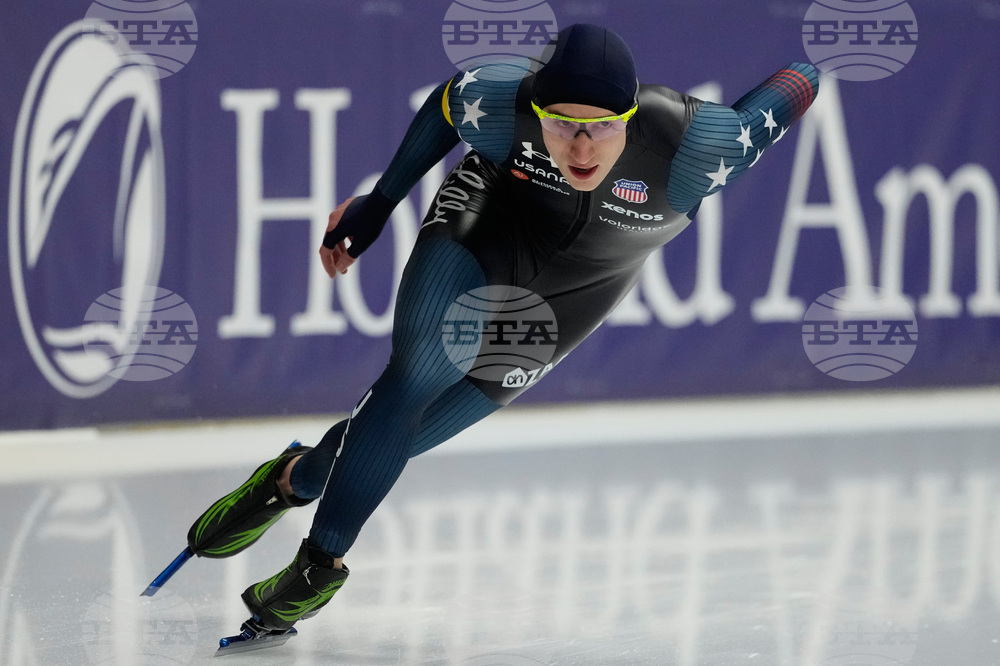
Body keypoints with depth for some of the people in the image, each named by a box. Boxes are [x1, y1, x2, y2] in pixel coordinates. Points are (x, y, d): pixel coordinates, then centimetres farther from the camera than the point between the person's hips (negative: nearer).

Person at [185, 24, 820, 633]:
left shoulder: (691, 147, -40)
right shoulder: (501, 105, -34)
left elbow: (801, 81, -26)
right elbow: (447, 102, -8)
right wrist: (378, 204, -2)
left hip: (577, 288, 1)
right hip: (487, 218, 0)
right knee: (415, 378, -20)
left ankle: (296, 479, 27)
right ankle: (323, 559, -2)